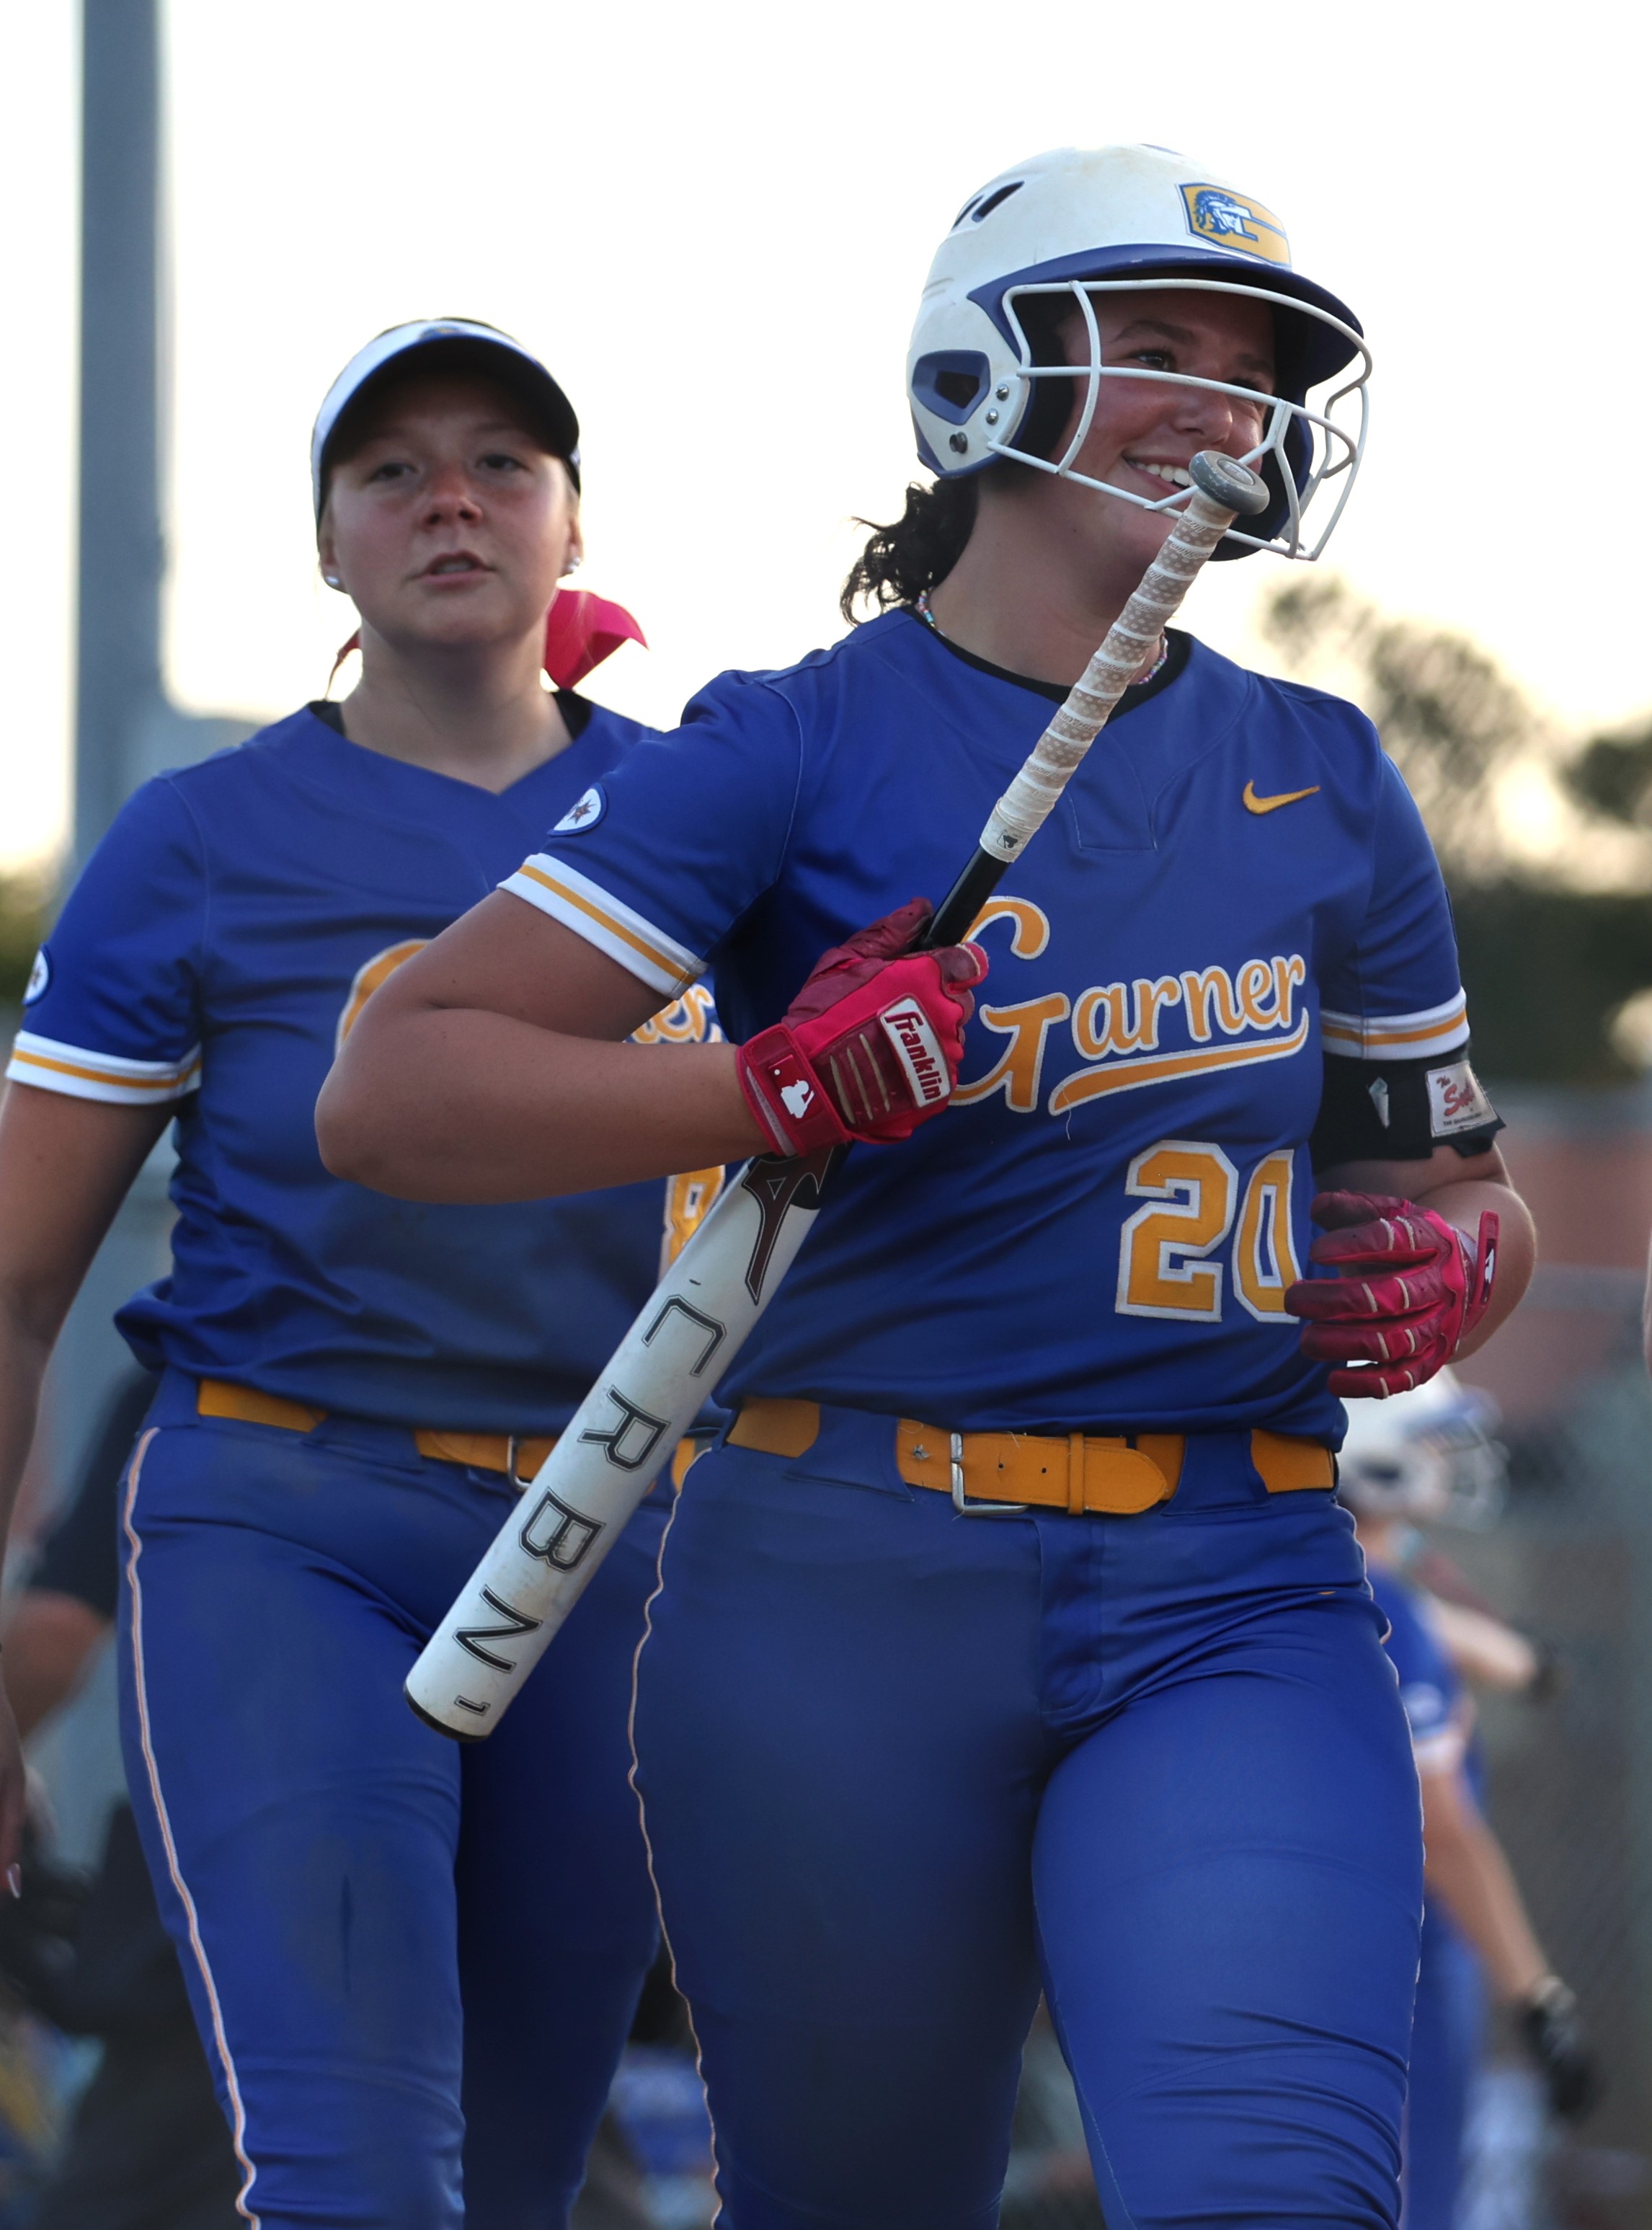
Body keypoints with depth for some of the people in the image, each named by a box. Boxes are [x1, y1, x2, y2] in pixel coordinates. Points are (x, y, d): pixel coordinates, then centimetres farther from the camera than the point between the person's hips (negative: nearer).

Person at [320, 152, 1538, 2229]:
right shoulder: (800, 750, 0)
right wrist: (774, 1089, -20)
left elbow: (1444, 1169, 25)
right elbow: (389, 1093, -8)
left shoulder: (1323, 781, 13)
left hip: (1231, 1609, 2)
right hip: (853, 1606, -2)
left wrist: (1446, 1258, 2)